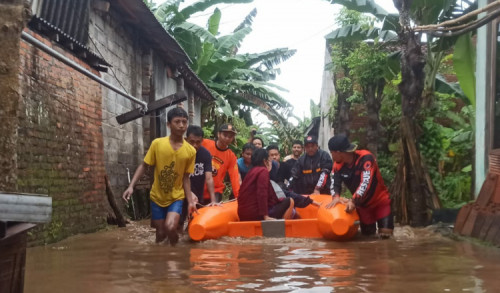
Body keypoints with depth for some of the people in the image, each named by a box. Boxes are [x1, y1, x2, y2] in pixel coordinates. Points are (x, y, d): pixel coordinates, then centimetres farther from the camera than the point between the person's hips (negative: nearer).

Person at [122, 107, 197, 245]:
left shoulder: (190, 151, -9)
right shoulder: (157, 144, -11)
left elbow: (185, 178, -1)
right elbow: (144, 166, -3)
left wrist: (190, 201, -5)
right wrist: (131, 186, -13)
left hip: (176, 197, -1)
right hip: (157, 197, 1)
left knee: (170, 228, -23)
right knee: (161, 233, 8)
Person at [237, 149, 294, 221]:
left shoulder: (252, 171, 16)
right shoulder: (263, 171, -9)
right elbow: (262, 193, -21)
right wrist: (266, 216, -24)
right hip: (255, 214, -9)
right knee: (289, 202, -1)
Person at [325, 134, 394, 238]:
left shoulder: (366, 158, -31)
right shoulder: (338, 164, -11)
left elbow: (366, 182, -38)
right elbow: (335, 181, -14)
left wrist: (354, 201, -44)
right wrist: (335, 196, -35)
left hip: (380, 201, -5)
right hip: (362, 204, 5)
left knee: (385, 234, -10)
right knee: (367, 233, 11)